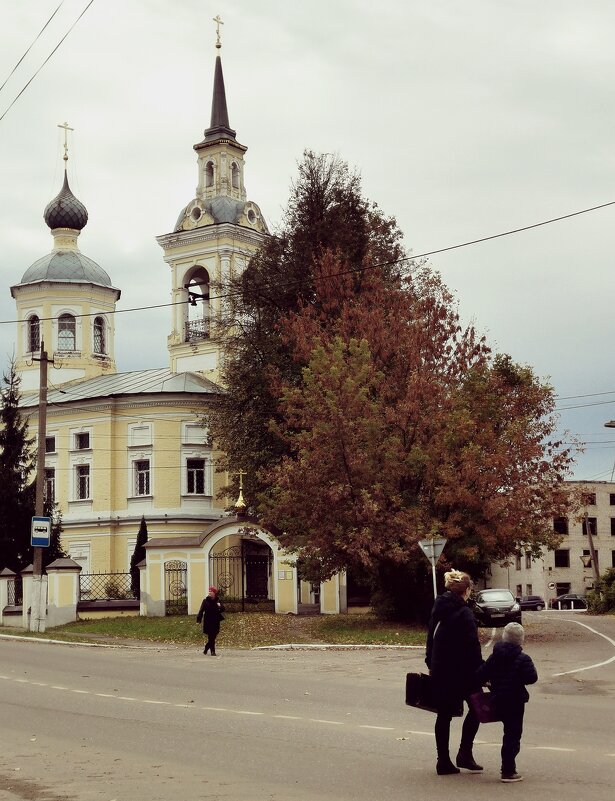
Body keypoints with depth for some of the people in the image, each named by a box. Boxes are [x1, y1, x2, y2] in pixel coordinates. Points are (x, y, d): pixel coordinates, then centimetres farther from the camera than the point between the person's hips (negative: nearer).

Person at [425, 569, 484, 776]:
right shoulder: (464, 613, -15)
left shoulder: (438, 609, 7)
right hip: (461, 671, -7)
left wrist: (431, 665, 21)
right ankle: (465, 754, 6)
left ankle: (443, 762, 13)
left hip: (439, 671, 7)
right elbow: (472, 646, -17)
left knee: (444, 714, 11)